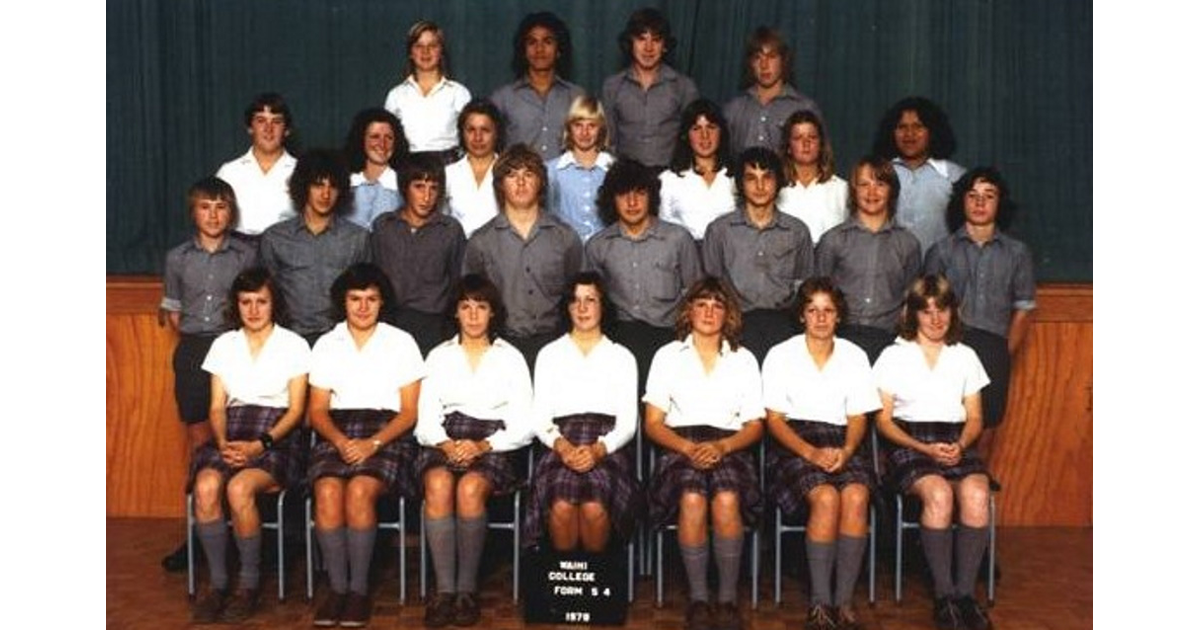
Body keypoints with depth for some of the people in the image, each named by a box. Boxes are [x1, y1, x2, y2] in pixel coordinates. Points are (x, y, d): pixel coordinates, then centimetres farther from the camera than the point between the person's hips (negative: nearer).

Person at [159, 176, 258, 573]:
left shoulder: (246, 255, 1)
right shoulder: (177, 258, 7)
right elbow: (172, 310, 13)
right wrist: (192, 338, 3)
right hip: (192, 351, 2)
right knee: (199, 438, 6)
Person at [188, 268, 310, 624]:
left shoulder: (293, 345, 5)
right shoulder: (224, 345, 16)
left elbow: (296, 409, 0)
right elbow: (217, 406, 12)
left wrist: (260, 445, -15)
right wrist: (223, 443, -9)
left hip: (277, 437, -3)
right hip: (232, 434, 3)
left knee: (239, 488, -32)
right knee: (206, 485, -29)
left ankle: (249, 584, -15)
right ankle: (217, 583, -16)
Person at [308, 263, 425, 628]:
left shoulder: (401, 343, 8)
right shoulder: (326, 345, 15)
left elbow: (409, 412, 3)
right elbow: (317, 410, 10)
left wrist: (373, 444, -13)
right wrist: (340, 441, -11)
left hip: (387, 432, -2)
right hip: (336, 432, 2)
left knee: (359, 491, -31)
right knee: (327, 491, -29)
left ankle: (359, 589, -20)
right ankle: (337, 587, -19)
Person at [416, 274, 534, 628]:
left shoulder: (510, 357, 12)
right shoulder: (439, 356, 18)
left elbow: (523, 426, 4)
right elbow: (426, 419, 9)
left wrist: (482, 446, -13)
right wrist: (445, 444, -13)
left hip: (493, 445, -1)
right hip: (446, 440, 1)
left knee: (470, 488, -34)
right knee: (438, 485, -33)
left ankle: (468, 589, -24)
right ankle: (444, 590, -29)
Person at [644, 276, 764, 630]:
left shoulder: (744, 360, 16)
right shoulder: (668, 356, 14)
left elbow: (755, 426, 10)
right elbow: (653, 424, 7)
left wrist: (721, 447, -10)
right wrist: (688, 447, -12)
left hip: (729, 447, 1)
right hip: (680, 445, 0)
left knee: (727, 500, -34)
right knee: (692, 499, -34)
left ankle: (728, 600, -23)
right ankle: (697, 600, -24)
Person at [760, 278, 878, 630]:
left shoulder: (854, 356, 13)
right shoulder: (781, 356, 5)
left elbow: (858, 418, 10)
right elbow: (774, 419, 0)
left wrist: (846, 451, -12)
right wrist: (811, 452, -16)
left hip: (840, 444, 3)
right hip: (794, 442, -2)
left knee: (856, 495, -30)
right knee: (826, 497, -32)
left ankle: (844, 602, -25)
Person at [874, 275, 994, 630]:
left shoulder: (965, 357, 17)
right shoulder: (894, 356, 8)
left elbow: (975, 418, 15)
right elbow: (883, 420, 3)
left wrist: (961, 446, -8)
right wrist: (924, 449, -11)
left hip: (957, 445, 3)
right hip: (909, 444, -2)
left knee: (976, 494, -31)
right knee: (939, 494, -34)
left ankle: (965, 592, -24)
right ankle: (944, 596, -25)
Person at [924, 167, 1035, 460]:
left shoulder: (1018, 253, 12)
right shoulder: (941, 251, 10)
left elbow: (1024, 310, 11)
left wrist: (1003, 358, 2)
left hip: (993, 349, 1)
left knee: (984, 431, -1)